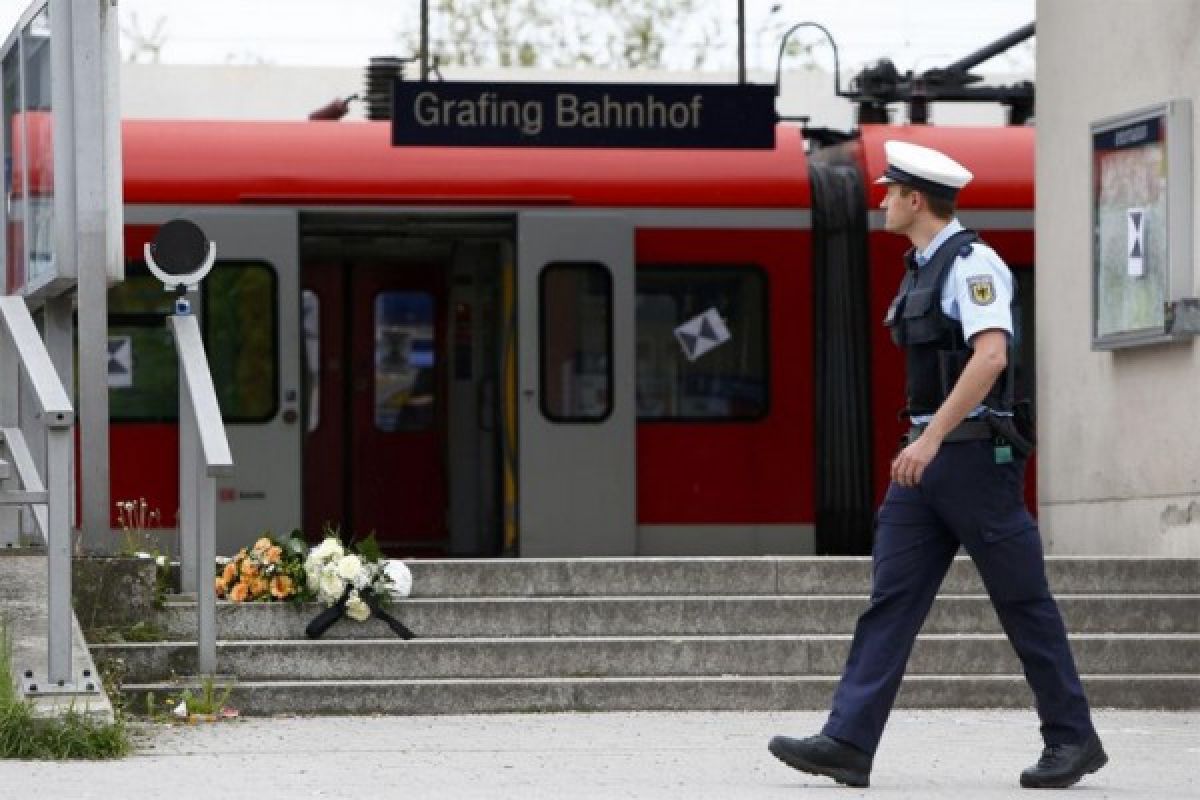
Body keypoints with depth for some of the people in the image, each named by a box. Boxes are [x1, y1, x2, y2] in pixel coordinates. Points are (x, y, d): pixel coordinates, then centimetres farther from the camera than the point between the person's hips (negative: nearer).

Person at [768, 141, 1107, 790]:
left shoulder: (974, 264, -12)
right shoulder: (922, 269, 17)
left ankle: (1073, 740, 10)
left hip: (975, 454, -9)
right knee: (891, 597, 0)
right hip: (928, 455, 9)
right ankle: (848, 743, -5)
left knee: (1023, 602, 0)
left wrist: (933, 437, -29)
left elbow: (990, 357, -25)